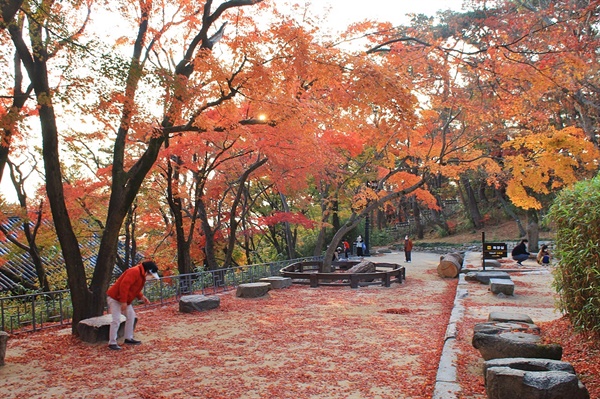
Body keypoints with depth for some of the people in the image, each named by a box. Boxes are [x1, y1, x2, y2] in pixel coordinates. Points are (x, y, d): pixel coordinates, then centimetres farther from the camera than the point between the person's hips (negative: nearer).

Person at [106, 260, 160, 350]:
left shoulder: (142, 275, 9)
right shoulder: (134, 272, -24)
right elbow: (124, 286, -30)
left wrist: (141, 296, 2)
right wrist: (123, 302, -28)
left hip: (124, 300, 10)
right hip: (115, 298, -10)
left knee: (131, 316, 11)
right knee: (116, 320, -12)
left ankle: (128, 338, 20)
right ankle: (112, 343, -5)